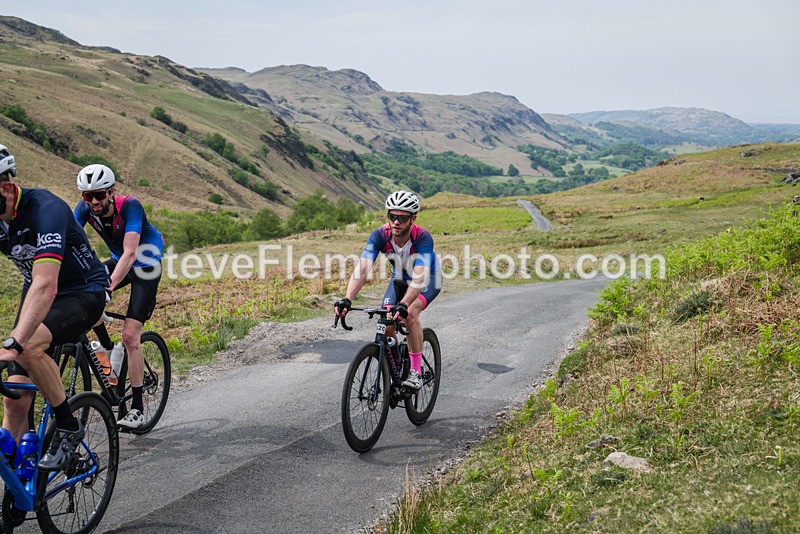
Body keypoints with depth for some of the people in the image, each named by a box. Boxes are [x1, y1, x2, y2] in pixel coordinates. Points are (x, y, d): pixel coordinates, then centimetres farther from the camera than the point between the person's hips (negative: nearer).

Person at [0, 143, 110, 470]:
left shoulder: (44, 209, -29)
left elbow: (45, 285, -40)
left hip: (83, 293, -6)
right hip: (37, 295, 6)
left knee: (29, 346, -34)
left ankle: (68, 427, -13)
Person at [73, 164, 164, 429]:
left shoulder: (130, 206, -31)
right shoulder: (85, 208, -16)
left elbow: (130, 253, -40)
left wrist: (109, 287, -51)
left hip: (146, 267, -6)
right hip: (119, 261, 6)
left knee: (130, 335, -14)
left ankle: (137, 409, -8)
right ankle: (107, 349, 3)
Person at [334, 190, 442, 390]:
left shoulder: (423, 237, -36)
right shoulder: (380, 235, -28)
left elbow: (419, 277, -47)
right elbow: (362, 269, -38)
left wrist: (404, 304, -63)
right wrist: (347, 299, -53)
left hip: (428, 279, -4)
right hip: (400, 278, 4)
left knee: (410, 313, -31)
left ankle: (416, 371, -18)